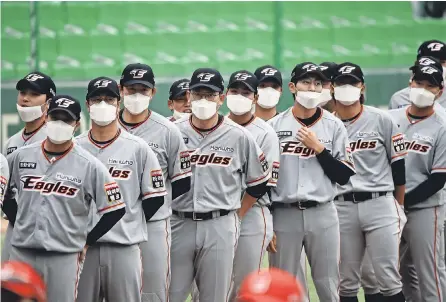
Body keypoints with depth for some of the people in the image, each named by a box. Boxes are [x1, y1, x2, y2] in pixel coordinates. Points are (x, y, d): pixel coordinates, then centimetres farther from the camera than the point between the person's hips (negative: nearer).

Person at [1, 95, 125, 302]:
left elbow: (115, 210, -2)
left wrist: (85, 242, 0)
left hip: (64, 257, -3)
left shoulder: (90, 166, -4)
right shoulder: (20, 157, 5)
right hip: (21, 252, 3)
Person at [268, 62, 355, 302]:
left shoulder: (333, 126, 5)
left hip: (322, 214, 0)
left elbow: (344, 176, 0)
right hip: (284, 215, 0)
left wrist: (318, 148, -10)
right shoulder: (275, 126, 4)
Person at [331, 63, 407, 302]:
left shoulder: (381, 120, 3)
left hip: (379, 204, -2)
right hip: (341, 208, 2)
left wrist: (399, 207, 5)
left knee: (389, 278, -5)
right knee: (346, 282, 5)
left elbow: (398, 165, 6)